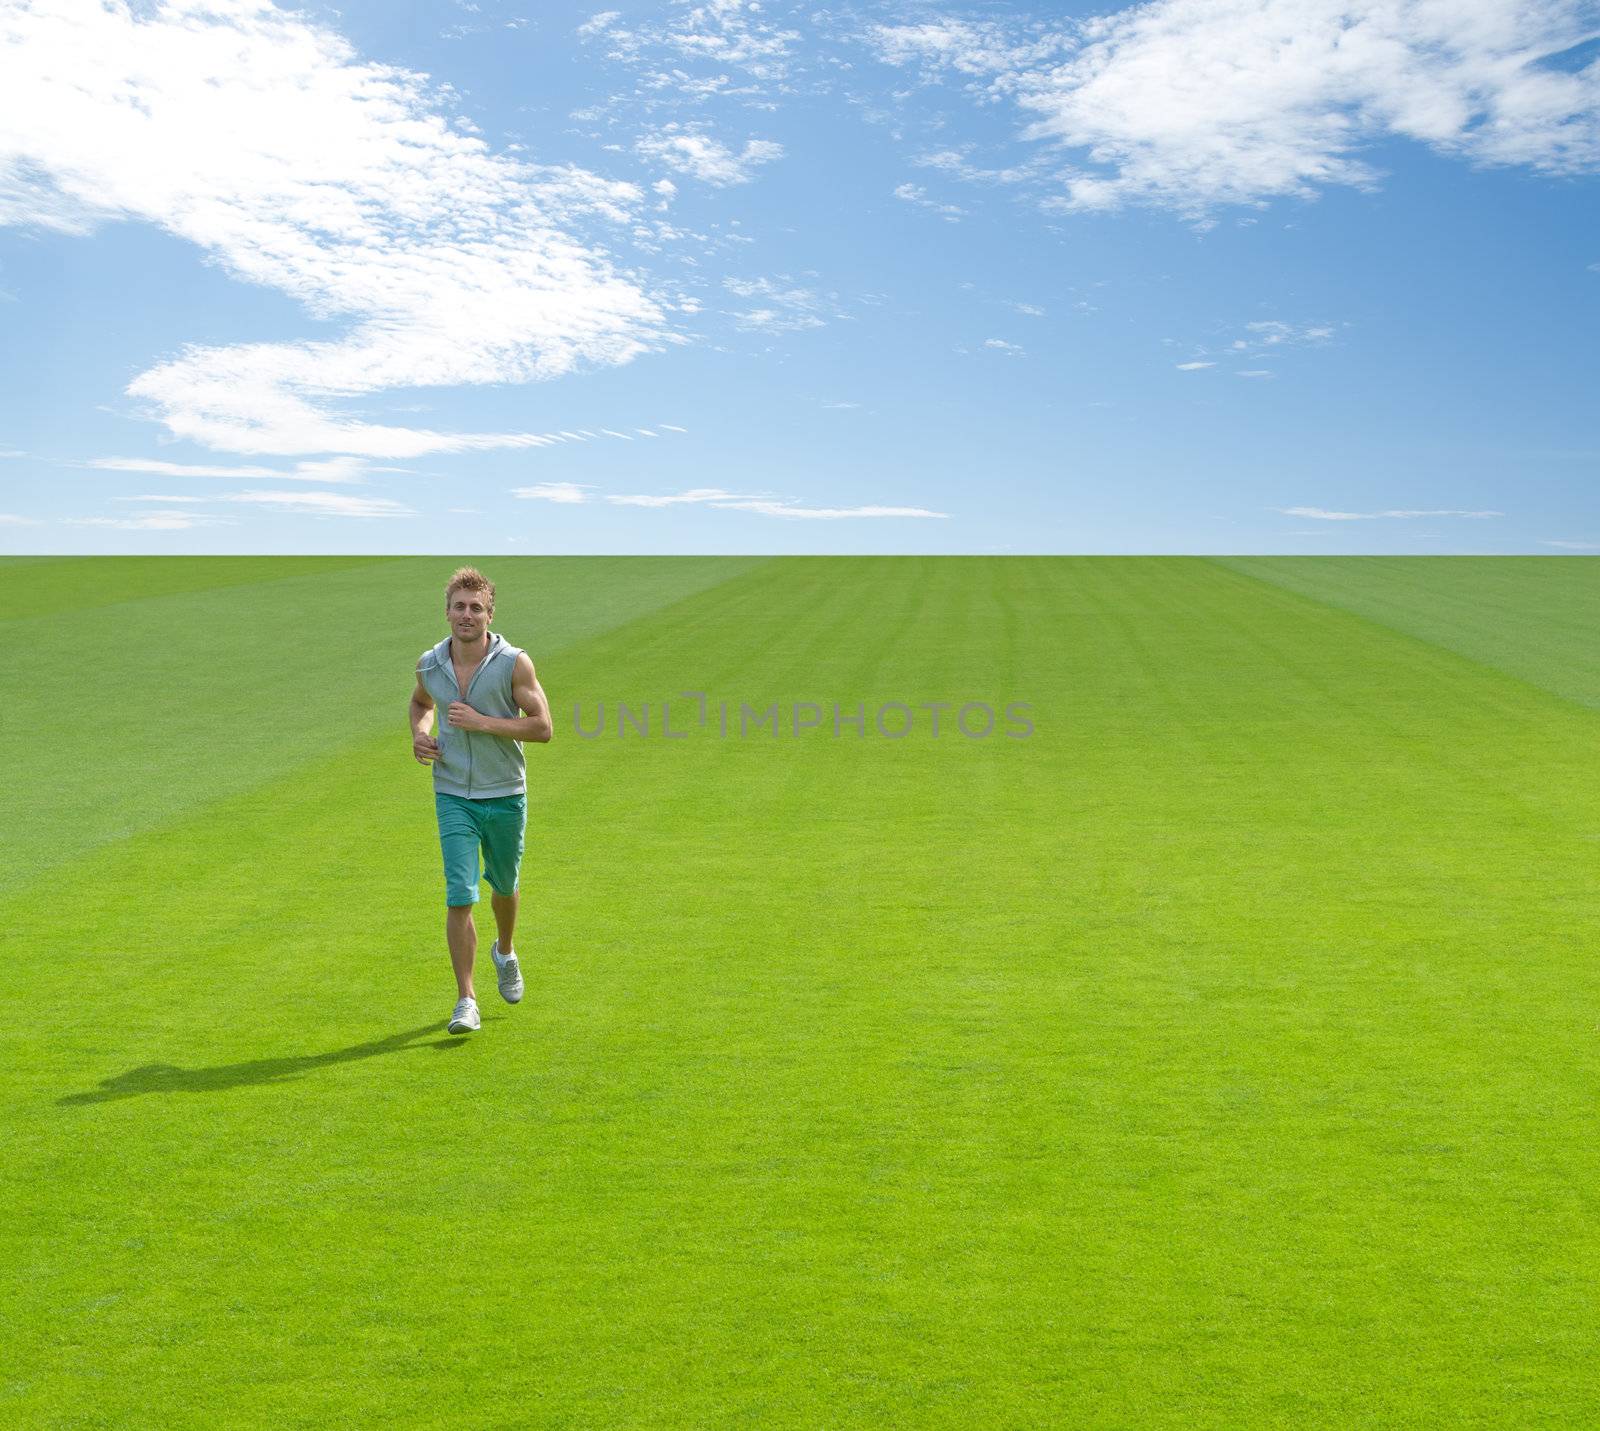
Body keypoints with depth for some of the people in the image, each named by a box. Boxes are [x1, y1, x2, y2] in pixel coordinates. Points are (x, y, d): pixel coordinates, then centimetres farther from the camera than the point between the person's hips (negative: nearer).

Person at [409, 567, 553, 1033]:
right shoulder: (429, 663, -3)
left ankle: (505, 951, 51)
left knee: (503, 885, 19)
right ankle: (466, 1001, -5)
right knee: (460, 896, -11)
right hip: (453, 797, 1)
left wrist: (482, 722, -21)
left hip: (506, 796, 0)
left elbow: (543, 727, -13)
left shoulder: (514, 663, -13)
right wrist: (419, 735, -1)